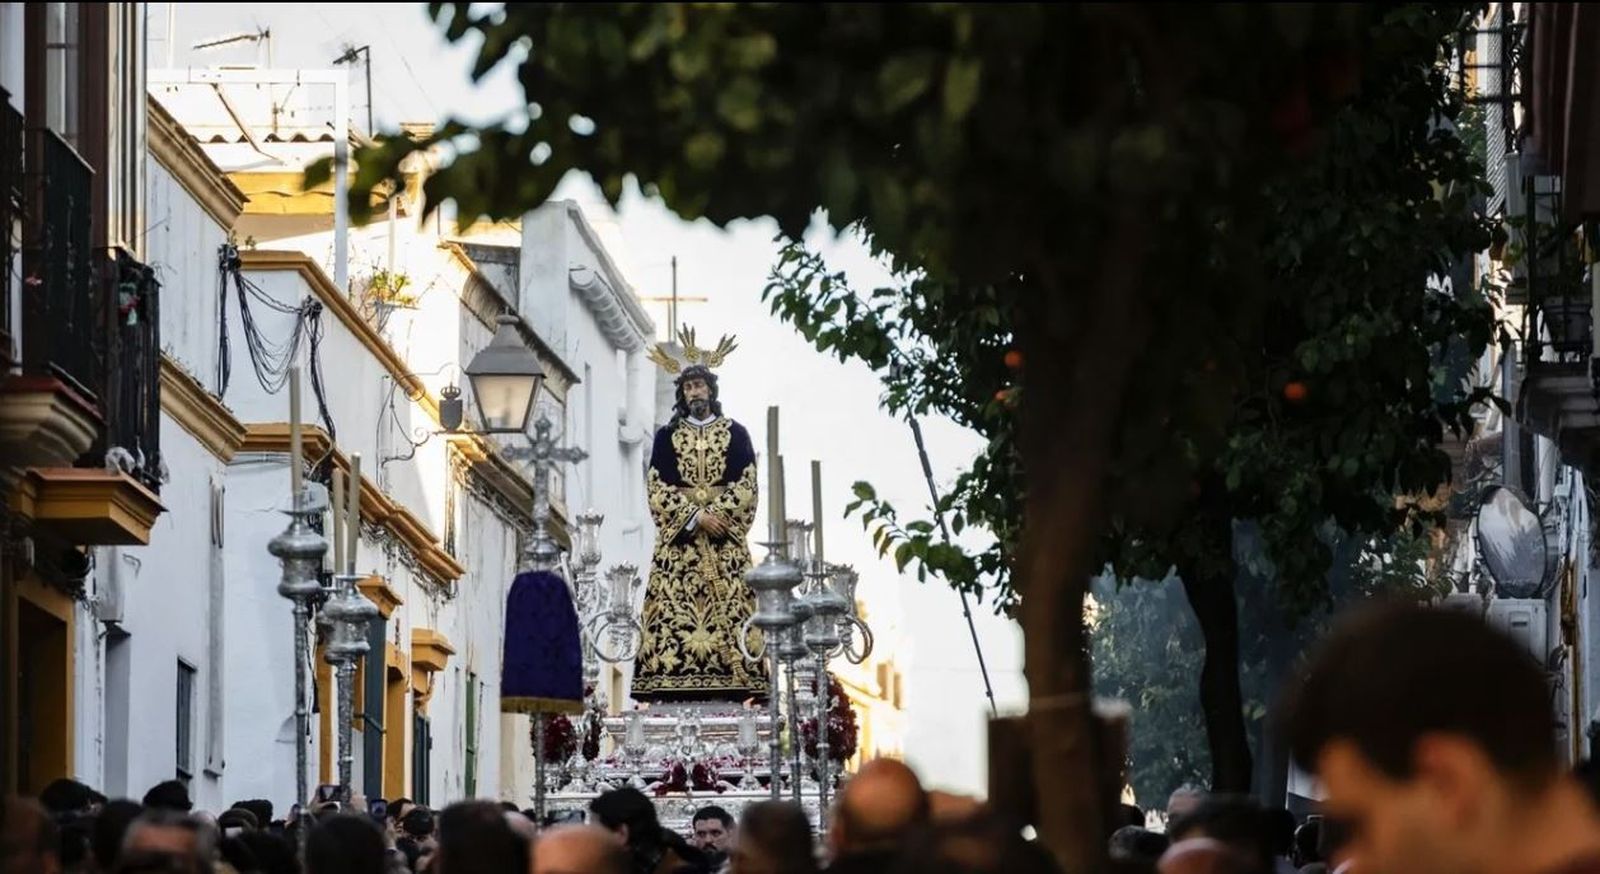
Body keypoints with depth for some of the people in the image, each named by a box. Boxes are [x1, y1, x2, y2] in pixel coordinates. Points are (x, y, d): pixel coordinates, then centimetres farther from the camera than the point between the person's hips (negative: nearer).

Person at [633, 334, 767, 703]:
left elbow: (746, 488, 3)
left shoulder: (735, 434, 11)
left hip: (725, 539, 0)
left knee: (727, 609, -9)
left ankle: (727, 685, -14)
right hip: (678, 539, 0)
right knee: (675, 610, -10)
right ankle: (677, 685, -16)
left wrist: (717, 515, -12)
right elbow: (657, 489, 2)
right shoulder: (667, 436, 12)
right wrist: (696, 516, -10)